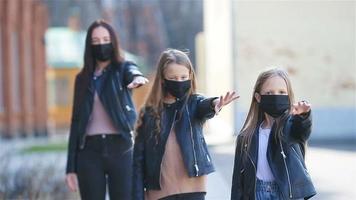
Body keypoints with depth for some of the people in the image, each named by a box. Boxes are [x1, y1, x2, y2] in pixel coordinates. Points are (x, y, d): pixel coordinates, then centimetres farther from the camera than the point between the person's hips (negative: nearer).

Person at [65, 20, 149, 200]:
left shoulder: (123, 68, 6)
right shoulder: (83, 78, 13)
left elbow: (132, 73, -20)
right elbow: (76, 122, 12)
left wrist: (137, 78, -47)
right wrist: (71, 167, 7)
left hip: (120, 148, -2)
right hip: (90, 151, 3)